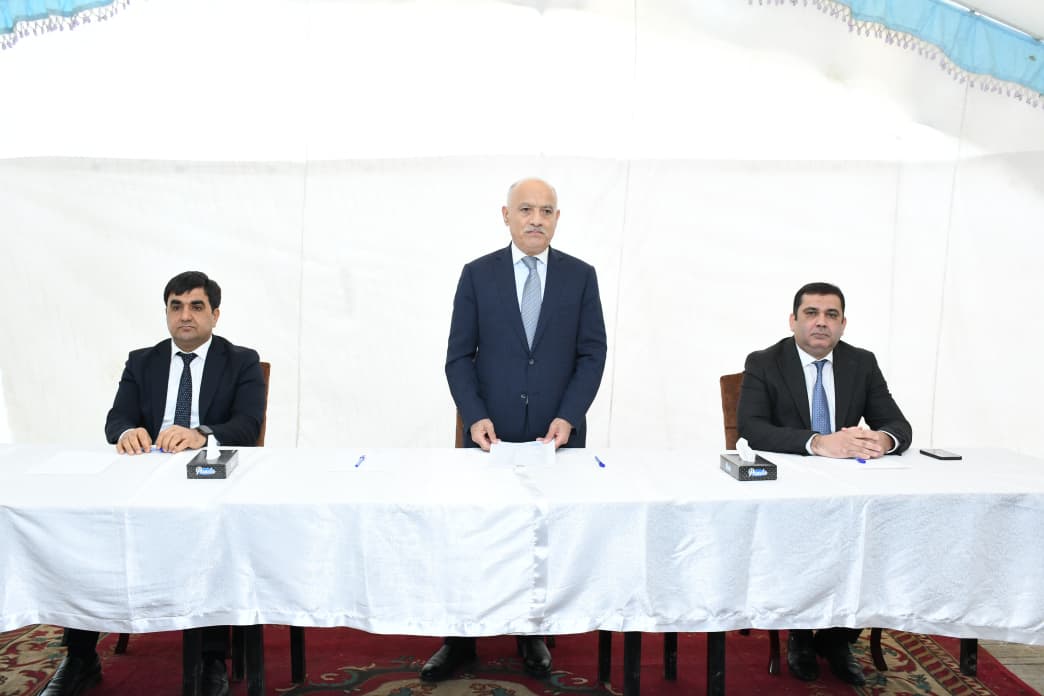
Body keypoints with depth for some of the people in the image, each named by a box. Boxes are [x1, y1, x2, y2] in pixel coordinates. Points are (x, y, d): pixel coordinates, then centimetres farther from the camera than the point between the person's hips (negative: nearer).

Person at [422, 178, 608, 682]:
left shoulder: (580, 276, 3)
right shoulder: (477, 275, 2)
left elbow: (592, 354, 1)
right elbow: (459, 356, 1)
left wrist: (567, 417, -11)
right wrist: (474, 417, -12)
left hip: (558, 433, 1)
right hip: (492, 433, 0)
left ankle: (534, 635, 27)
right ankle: (460, 641, 21)